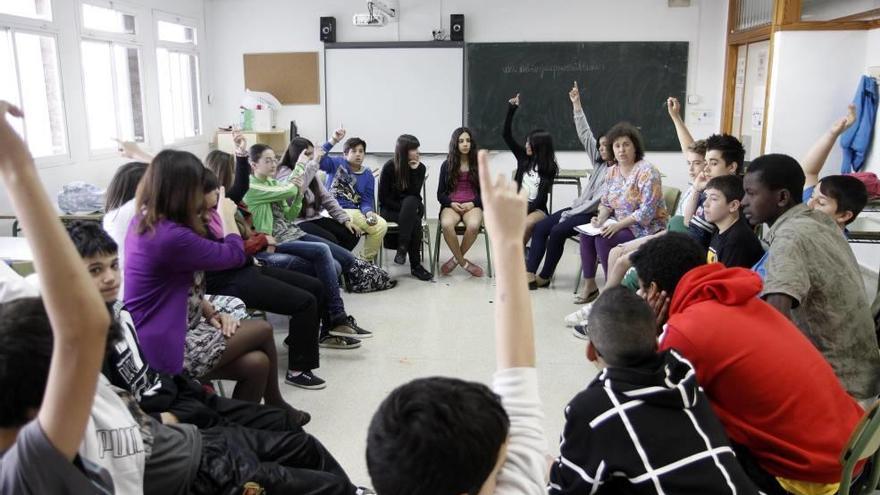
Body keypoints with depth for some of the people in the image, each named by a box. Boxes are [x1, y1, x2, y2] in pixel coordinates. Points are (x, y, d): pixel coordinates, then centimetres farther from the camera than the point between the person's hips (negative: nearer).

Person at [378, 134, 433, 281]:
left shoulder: (420, 167, -2)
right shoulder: (389, 167, -8)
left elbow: (415, 194, -13)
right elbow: (383, 197, -8)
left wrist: (414, 171, -22)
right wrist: (404, 208, -17)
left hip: (412, 207, 3)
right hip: (390, 210, -3)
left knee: (410, 201, -34)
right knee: (415, 221, -32)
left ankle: (402, 248, -32)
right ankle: (415, 265, -31)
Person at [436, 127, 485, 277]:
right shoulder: (447, 165, 10)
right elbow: (440, 194, 10)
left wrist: (472, 203, -10)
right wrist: (451, 204, -10)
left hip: (473, 205, 0)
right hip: (451, 205, 0)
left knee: (473, 226, -36)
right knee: (446, 225, -36)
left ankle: (456, 259, -12)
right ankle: (463, 262, -16)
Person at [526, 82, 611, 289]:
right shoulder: (600, 162, 14)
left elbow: (600, 200, -18)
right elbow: (585, 135, 13)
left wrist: (572, 214, -17)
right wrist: (576, 104, 11)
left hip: (594, 215, -9)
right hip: (580, 208, 9)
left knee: (557, 231, -26)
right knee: (541, 226, -8)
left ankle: (544, 277, -10)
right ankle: (530, 273, -16)